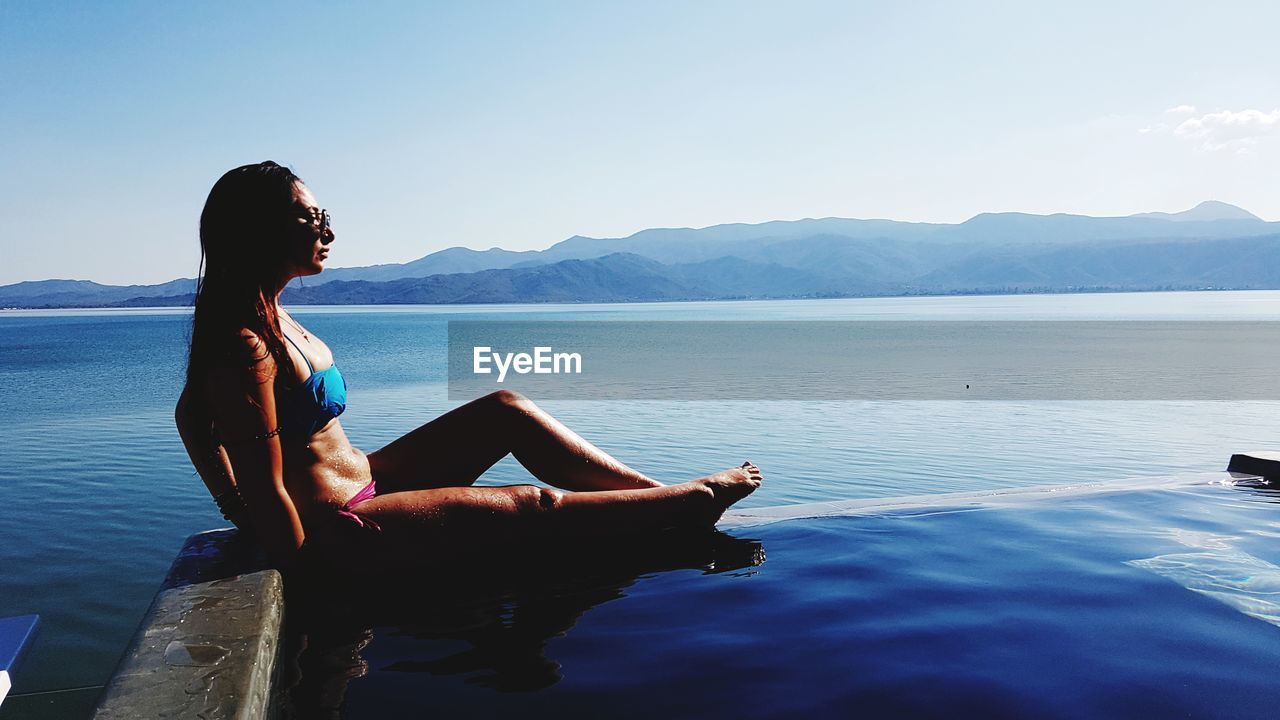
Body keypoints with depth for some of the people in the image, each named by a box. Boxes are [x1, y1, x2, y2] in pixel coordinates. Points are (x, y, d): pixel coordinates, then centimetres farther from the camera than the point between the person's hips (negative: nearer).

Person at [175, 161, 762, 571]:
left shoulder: (263, 316, 4)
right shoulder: (246, 346, -26)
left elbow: (192, 411, 16)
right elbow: (267, 492, -24)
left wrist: (237, 508, 13)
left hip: (361, 481, 9)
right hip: (339, 528, -9)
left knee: (505, 409, 4)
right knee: (536, 505, -6)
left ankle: (661, 491, 8)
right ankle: (689, 503, 12)